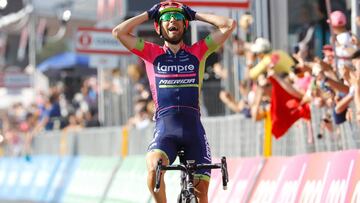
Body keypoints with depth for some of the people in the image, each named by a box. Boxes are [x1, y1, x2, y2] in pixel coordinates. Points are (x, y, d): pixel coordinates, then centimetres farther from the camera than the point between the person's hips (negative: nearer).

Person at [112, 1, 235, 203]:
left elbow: (229, 25, 8)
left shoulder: (197, 52, 13)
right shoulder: (152, 53, 12)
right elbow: (118, 32, 4)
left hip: (194, 128, 1)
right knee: (154, 169, -30)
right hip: (165, 129, -1)